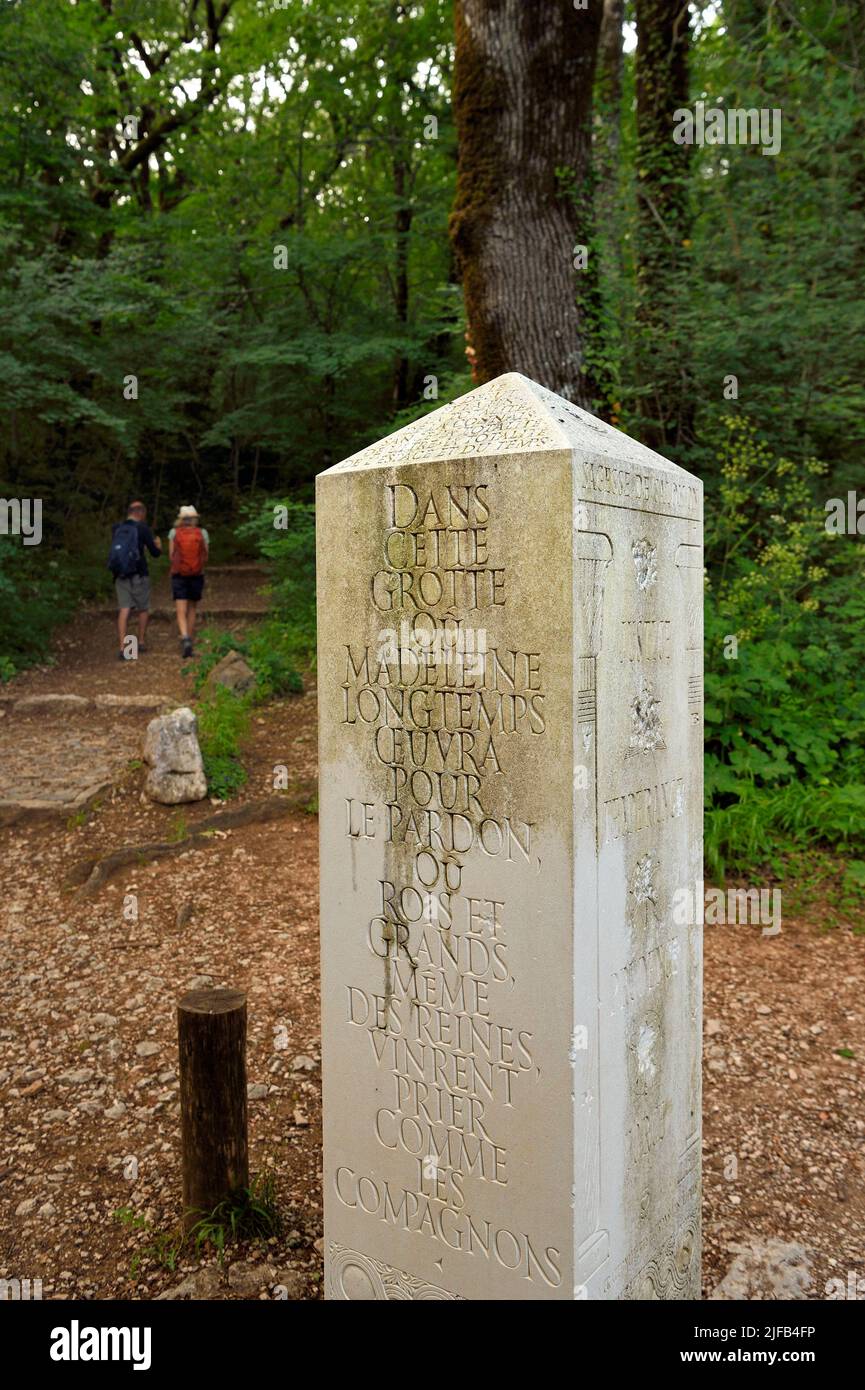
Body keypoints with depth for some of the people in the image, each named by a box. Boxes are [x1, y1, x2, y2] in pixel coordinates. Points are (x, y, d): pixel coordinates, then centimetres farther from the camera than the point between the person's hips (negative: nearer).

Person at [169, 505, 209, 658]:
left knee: (181, 613, -4)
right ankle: (189, 642, 23)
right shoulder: (202, 533, -1)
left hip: (179, 576, -1)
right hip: (197, 576, 1)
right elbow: (205, 557, 3)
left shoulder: (174, 532, -1)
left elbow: (172, 557, 1)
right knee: (191, 610, 19)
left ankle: (185, 639, -30)